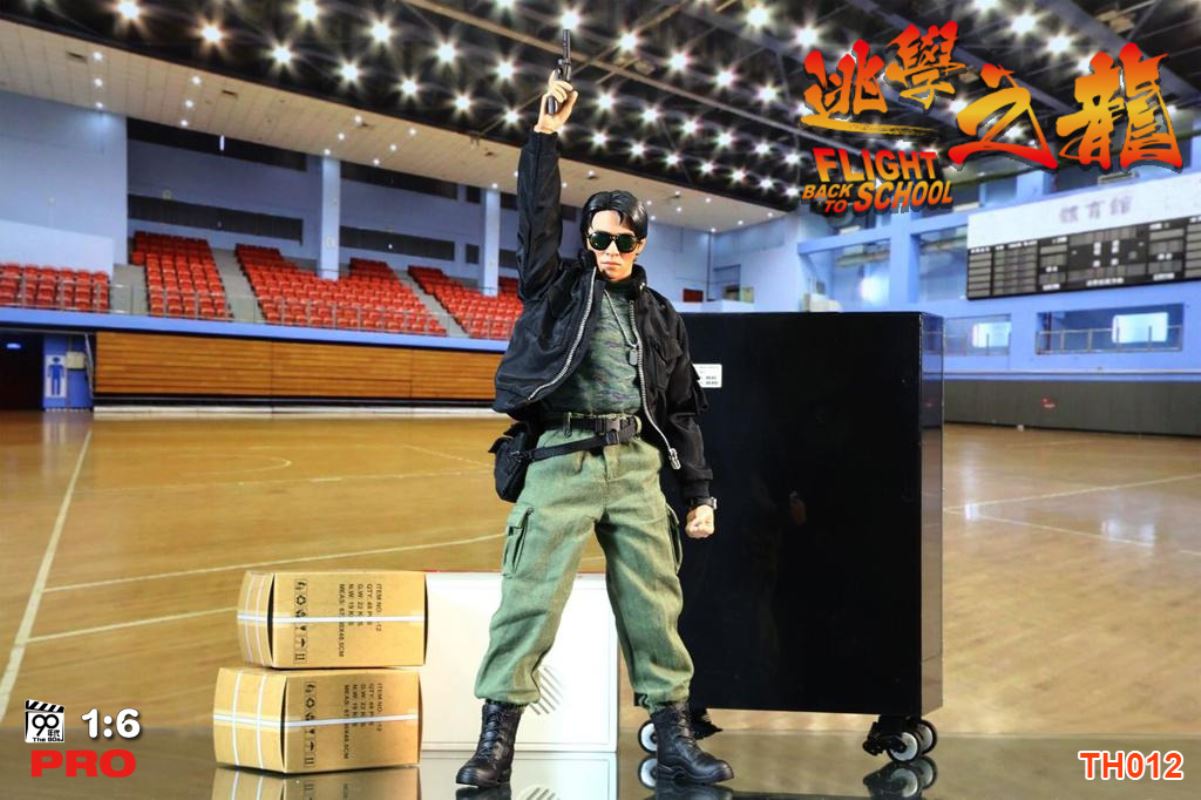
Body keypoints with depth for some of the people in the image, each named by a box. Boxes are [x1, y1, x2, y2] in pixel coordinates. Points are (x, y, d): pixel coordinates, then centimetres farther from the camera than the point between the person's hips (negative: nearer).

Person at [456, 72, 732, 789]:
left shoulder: (661, 315, 18)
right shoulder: (558, 285, 14)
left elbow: (683, 409, 16)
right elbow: (537, 215, 2)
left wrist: (701, 494, 10)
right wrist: (548, 132, 2)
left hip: (637, 465, 3)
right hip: (563, 457, -2)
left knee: (654, 602, 4)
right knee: (531, 594, -5)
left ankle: (675, 738, 15)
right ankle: (497, 741, 5)